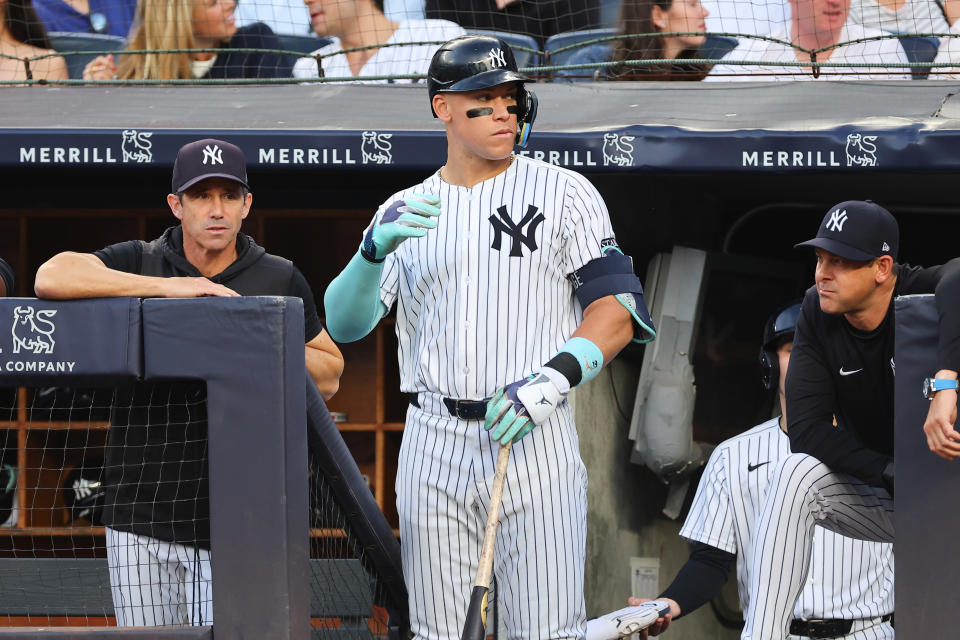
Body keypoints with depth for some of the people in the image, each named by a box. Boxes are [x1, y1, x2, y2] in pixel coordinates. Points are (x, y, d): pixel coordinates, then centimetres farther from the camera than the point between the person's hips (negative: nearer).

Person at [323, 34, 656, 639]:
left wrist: (553, 379, -18)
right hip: (433, 446, 3)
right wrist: (375, 248, -19)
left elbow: (617, 310, -2)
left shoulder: (565, 193, 5)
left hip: (535, 438, -3)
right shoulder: (403, 212, 12)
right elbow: (343, 323, 1)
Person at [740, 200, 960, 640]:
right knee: (796, 473, -23)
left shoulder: (921, 293, -22)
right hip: (876, 497, 3)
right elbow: (806, 430, -14)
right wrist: (888, 472, -26)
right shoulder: (817, 314, -9)